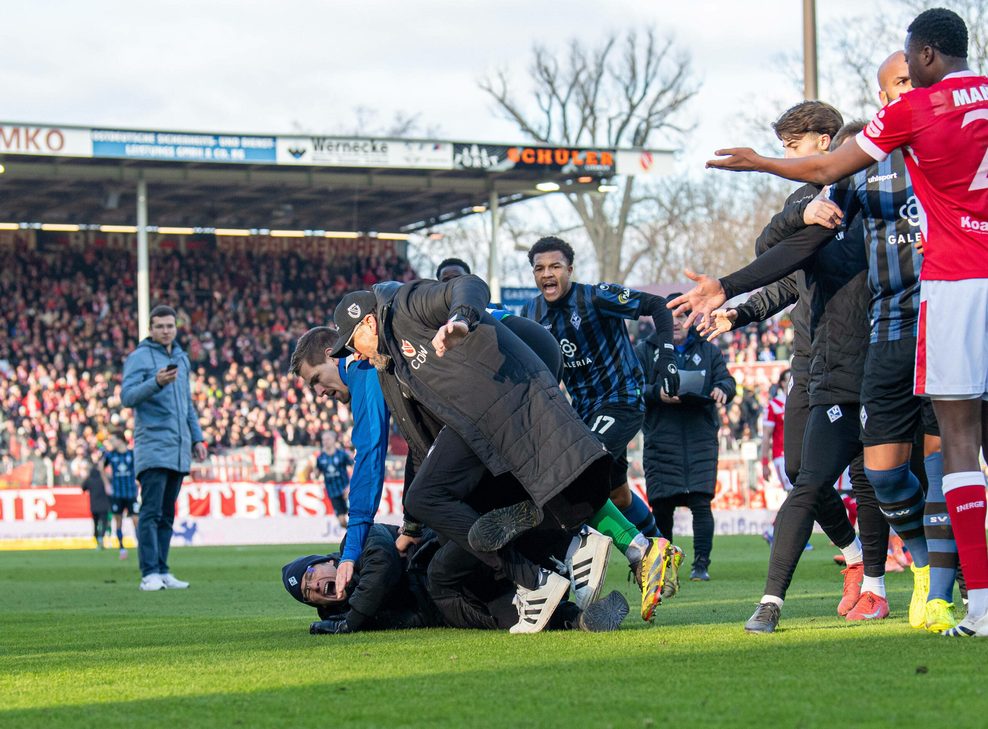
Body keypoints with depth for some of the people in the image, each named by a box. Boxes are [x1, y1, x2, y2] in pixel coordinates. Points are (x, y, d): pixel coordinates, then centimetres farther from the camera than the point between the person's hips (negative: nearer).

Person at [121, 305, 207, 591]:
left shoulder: (181, 357, 18)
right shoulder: (139, 357, -3)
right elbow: (127, 397, -14)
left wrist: (197, 438, 20)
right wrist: (156, 382, -28)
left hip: (179, 448, 7)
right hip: (152, 446, -7)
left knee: (167, 514, 8)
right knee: (151, 512, -11)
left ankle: (163, 572, 11)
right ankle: (149, 575, -12)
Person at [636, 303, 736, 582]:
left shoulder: (709, 351, 14)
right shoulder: (644, 352, 9)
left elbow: (726, 379, 7)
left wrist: (722, 389, -17)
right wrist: (657, 393, -19)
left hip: (700, 439, 0)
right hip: (661, 441, 0)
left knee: (700, 502, -10)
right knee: (661, 506, 1)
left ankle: (701, 564, -8)